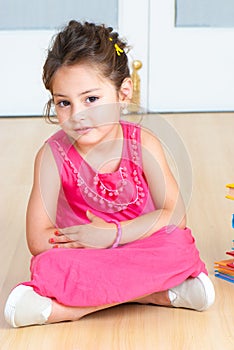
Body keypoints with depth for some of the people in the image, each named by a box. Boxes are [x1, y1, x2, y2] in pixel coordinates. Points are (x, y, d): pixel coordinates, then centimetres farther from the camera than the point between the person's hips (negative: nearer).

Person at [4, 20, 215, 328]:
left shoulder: (143, 144, -8)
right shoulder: (53, 155, -11)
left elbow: (175, 215, -12)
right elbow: (38, 240, -17)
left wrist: (113, 234, -25)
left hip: (144, 252, 1)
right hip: (83, 259, 0)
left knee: (180, 247, -29)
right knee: (47, 266, -32)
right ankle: (157, 293, -25)